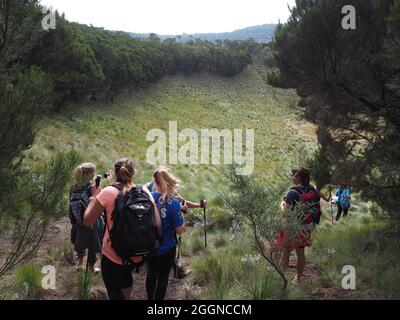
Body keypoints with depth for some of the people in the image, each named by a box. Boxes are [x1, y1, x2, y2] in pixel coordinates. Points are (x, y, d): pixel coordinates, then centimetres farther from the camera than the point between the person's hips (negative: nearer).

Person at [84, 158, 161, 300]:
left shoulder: (108, 192, -14)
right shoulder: (145, 191, -4)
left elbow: (87, 221, -6)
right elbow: (157, 224, -2)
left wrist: (94, 196, 4)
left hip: (114, 257, -4)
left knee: (115, 293, 15)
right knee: (125, 277, 33)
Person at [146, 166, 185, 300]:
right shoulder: (173, 203, -23)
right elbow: (179, 230, -17)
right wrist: (181, 212, -3)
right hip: (166, 248, -4)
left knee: (151, 273, 24)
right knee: (163, 277, 13)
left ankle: (150, 298, 42)